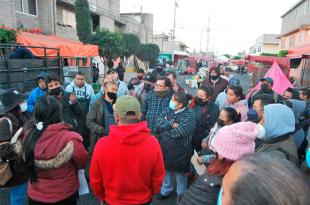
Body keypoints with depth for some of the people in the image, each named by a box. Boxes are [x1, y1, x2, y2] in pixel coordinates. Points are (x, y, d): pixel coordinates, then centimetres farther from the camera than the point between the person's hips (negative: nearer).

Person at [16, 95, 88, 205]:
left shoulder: (28, 135, -16)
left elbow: (27, 161, 1)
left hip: (35, 196, 3)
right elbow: (83, 162, -15)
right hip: (65, 196, -3)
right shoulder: (68, 138, -29)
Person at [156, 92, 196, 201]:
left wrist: (165, 125, -12)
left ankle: (181, 195, 39)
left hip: (179, 151, -6)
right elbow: (158, 120, -11)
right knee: (165, 170, 23)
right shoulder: (169, 109, -1)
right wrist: (171, 124, -25)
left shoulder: (188, 116, -20)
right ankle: (165, 191, 46)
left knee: (180, 174, 16)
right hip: (165, 147, 6)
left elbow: (175, 132, -28)